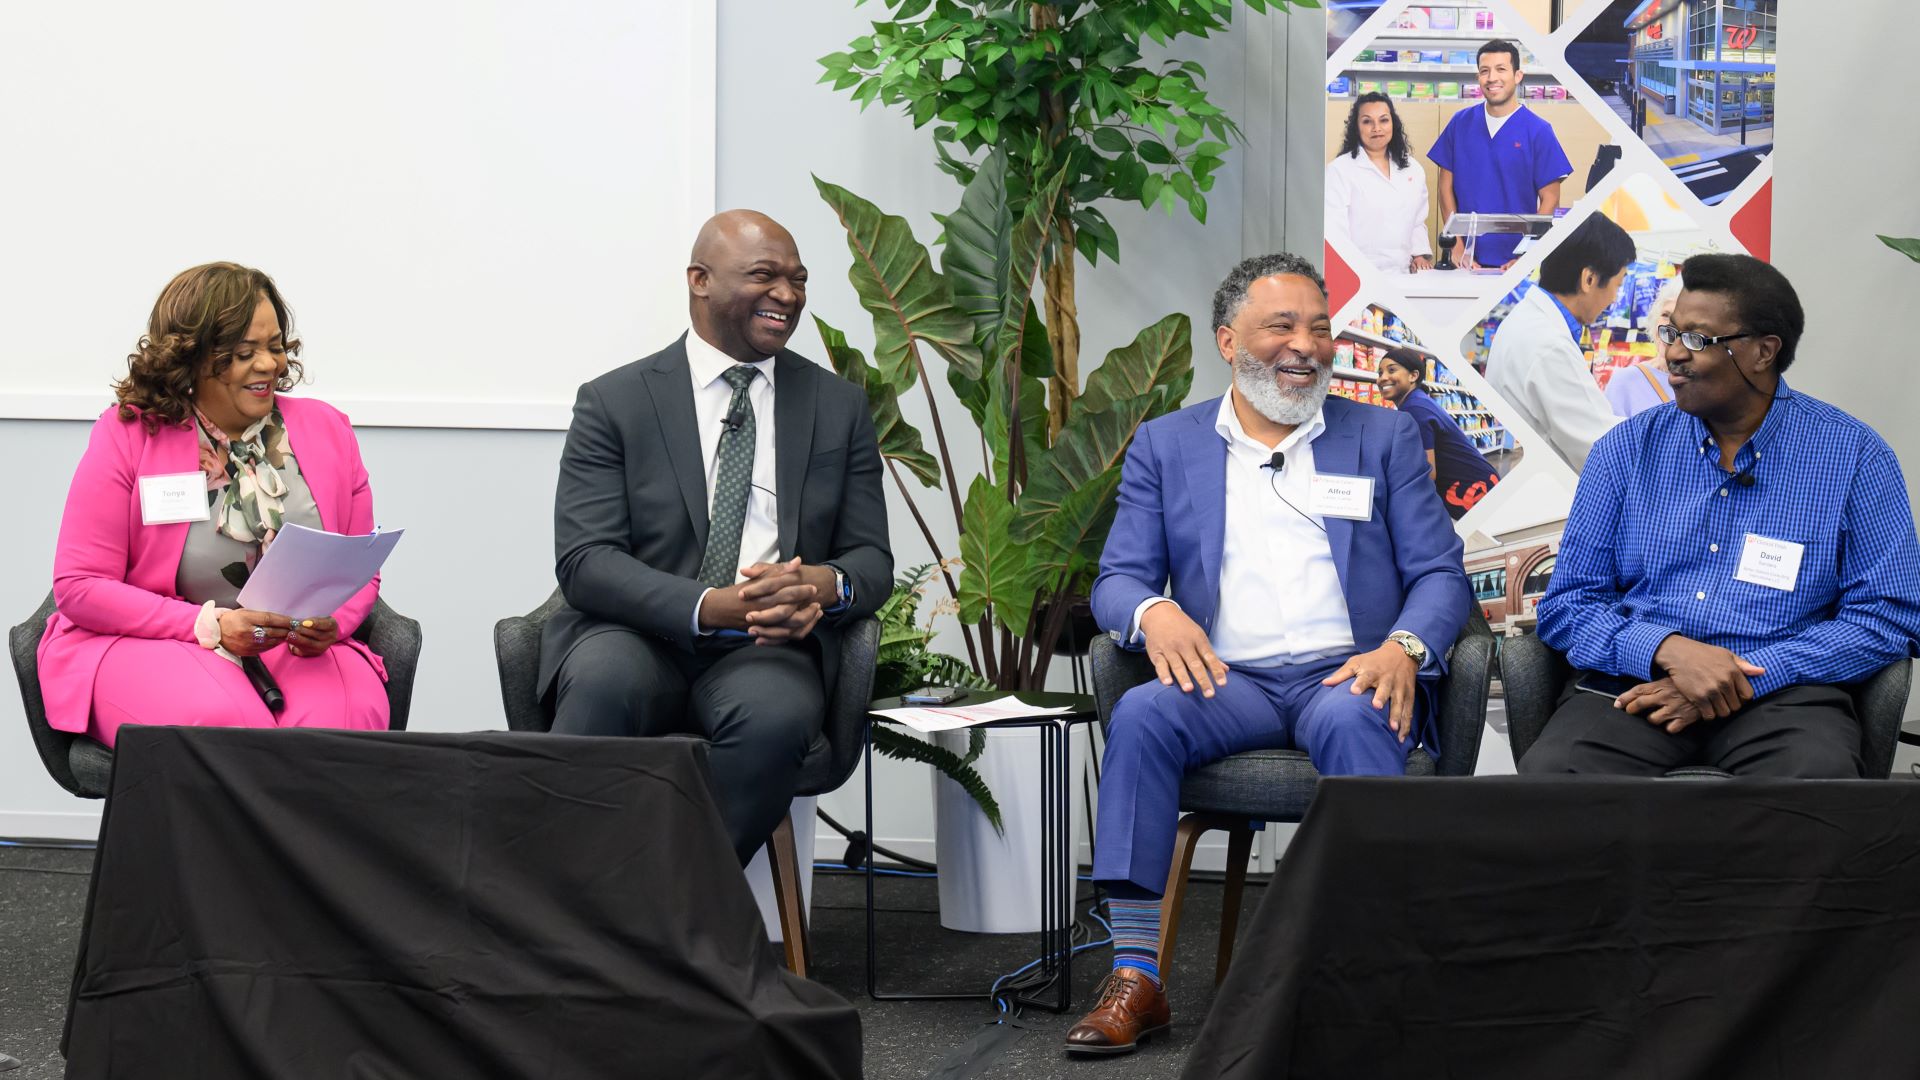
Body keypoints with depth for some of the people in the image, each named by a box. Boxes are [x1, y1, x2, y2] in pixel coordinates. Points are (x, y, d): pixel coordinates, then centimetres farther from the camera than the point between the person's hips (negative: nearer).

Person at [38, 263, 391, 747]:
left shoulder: (326, 430, 10)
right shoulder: (126, 435, -1)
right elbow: (78, 586, -4)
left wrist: (328, 623, -10)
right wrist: (211, 626, -16)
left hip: (298, 650, 3)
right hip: (146, 643, -2)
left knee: (342, 717, -32)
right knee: (220, 720, -37)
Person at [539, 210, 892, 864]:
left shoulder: (840, 407, 15)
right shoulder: (614, 403, 6)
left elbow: (872, 558, 13)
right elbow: (585, 562, -4)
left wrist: (825, 585, -14)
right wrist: (710, 606, -21)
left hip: (768, 648, 1)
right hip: (639, 640, -1)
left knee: (775, 716, -35)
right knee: (606, 682, -37)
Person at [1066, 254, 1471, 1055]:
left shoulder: (1385, 436, 15)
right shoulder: (1166, 445, 16)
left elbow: (1440, 574, 8)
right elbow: (1116, 581, 10)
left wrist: (1405, 648, -15)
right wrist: (1153, 612, -16)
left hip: (1347, 676, -1)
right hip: (1228, 681, 1)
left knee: (1351, 720, -36)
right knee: (1142, 714, -31)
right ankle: (1134, 979, -32)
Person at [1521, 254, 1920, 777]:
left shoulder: (1853, 455, 3)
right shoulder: (1630, 447, 9)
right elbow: (1567, 603, 7)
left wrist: (1745, 680, -13)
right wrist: (1668, 650, -14)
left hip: (1779, 690, -2)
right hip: (1636, 681, 2)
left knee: (1817, 773, -37)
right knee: (1548, 769, -31)